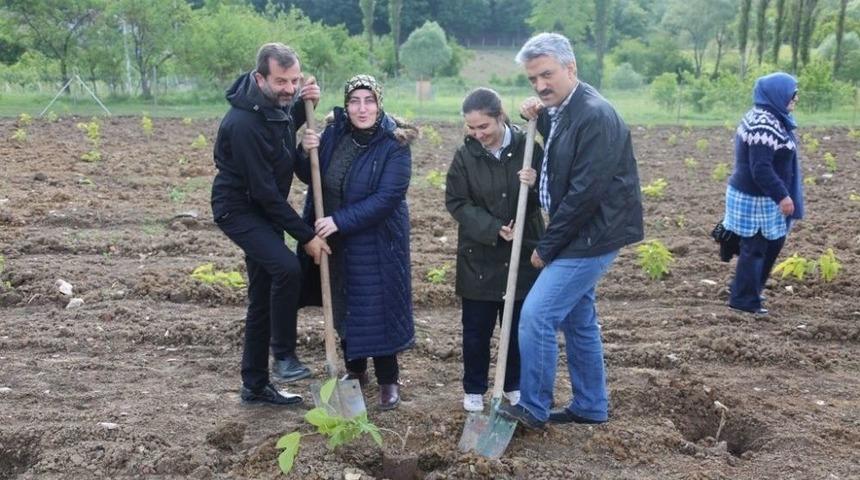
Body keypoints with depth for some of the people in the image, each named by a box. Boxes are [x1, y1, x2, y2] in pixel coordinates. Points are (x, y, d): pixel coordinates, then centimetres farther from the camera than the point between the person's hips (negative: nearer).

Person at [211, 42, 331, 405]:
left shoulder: (276, 104, -3)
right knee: (287, 267, -30)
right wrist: (306, 236, -22)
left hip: (264, 211, 9)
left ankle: (255, 385, 21)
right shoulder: (243, 123, -29)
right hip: (238, 209, -9)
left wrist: (305, 106, -1)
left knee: (263, 297, 10)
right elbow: (265, 191, -27)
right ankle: (284, 355, -11)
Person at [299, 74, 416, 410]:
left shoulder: (394, 144, -17)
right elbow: (309, 177, 8)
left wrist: (339, 220, -28)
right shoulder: (334, 132, -2)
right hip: (335, 238, 5)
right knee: (342, 306, 16)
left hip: (377, 241, -5)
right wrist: (307, 152, -14)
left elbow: (387, 197, -25)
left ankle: (388, 380, 19)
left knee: (378, 307, 1)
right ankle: (354, 369, 36)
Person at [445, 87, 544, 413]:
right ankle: (474, 389, 26)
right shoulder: (465, 155, -6)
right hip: (479, 257, 0)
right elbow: (456, 203, -8)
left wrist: (535, 184, -25)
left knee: (519, 325, 13)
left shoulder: (527, 148, -7)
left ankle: (514, 385, 31)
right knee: (476, 328, 9)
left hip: (523, 254, 0)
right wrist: (493, 228, -18)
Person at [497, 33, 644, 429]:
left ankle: (533, 408, 7)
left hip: (592, 236, -9)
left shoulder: (595, 117, -21)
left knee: (537, 315, -9)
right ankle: (590, 407, 30)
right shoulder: (558, 111, 7)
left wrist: (546, 247, -15)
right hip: (577, 234, 10)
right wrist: (535, 119, 1)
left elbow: (585, 192, -23)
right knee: (578, 319, 17)